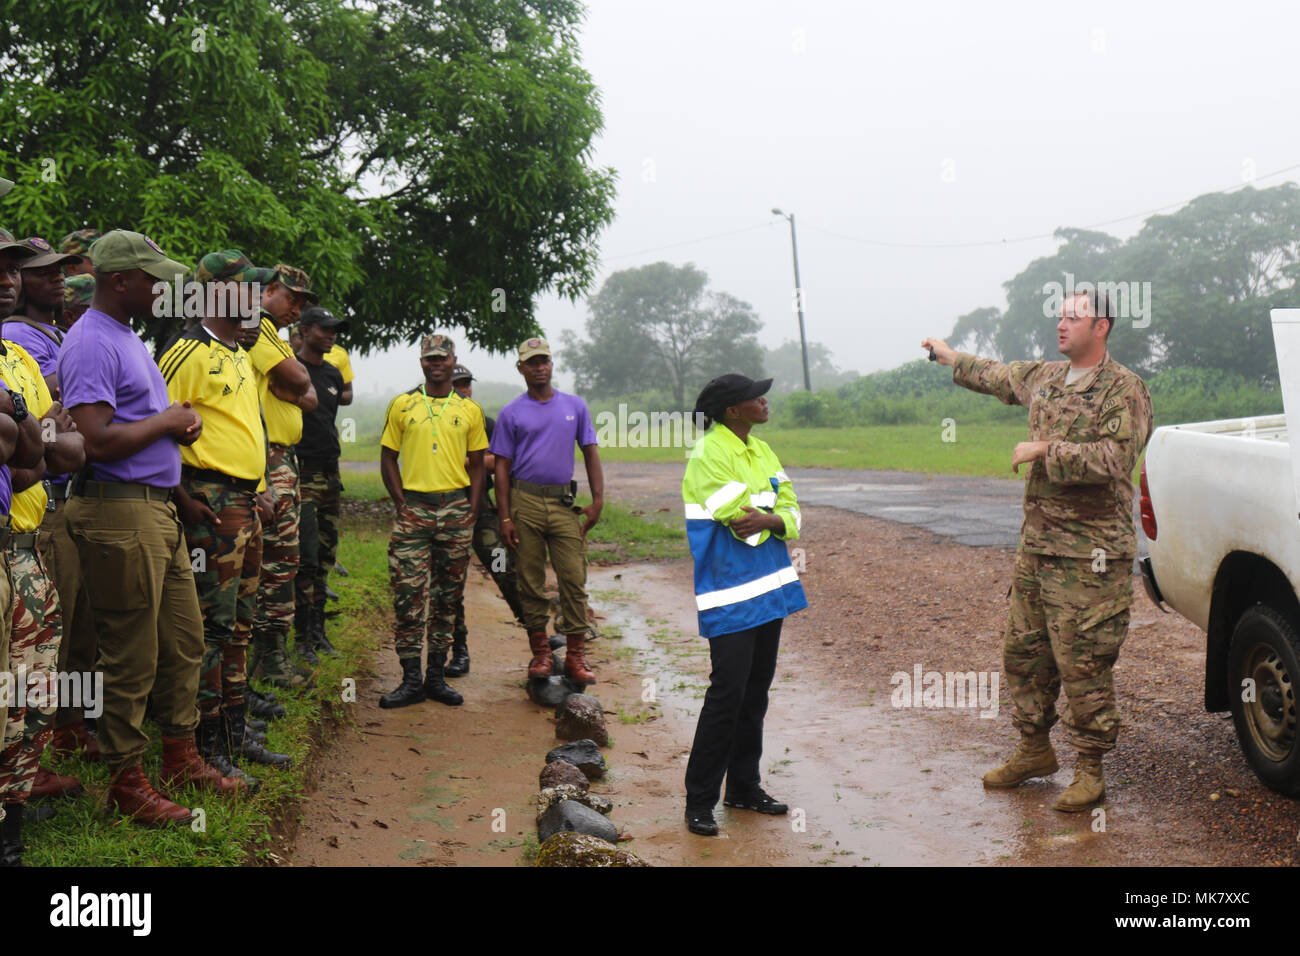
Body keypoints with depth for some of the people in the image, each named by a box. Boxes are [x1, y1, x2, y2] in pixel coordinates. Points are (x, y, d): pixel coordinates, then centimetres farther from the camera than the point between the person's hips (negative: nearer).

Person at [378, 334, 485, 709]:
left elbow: (476, 465, 11)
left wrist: (471, 512, 1)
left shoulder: (470, 410, 9)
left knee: (448, 595, 6)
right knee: (408, 594, -5)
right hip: (414, 507, -1)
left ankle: (436, 675, 14)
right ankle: (411, 680, 1)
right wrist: (403, 504, -4)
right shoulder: (401, 405, 6)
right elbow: (388, 459, 7)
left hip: (456, 507, 2)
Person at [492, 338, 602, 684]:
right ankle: (540, 652, 13)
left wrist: (597, 501, 2)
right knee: (531, 581, 3)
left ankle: (575, 656, 0)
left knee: (573, 578, -5)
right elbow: (502, 466, 5)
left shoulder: (575, 406, 11)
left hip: (564, 502, 1)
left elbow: (590, 454, 13)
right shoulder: (511, 413, 5)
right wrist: (505, 518, -2)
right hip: (525, 502, -1)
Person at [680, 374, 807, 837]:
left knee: (756, 693, 14)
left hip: (769, 589, 8)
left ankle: (744, 787, 26)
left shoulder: (761, 450, 13)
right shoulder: (709, 455, -13)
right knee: (727, 694, -8)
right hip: (731, 597, -8)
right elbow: (746, 523, -20)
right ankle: (699, 802, 2)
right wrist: (773, 516, -1)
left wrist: (769, 519, -14)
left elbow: (791, 512, 7)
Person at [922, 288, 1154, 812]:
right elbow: (999, 376, 34)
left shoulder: (1124, 390, -11)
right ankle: (1034, 749, 30)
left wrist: (1045, 450, -18)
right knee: (1023, 651, 14)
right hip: (1035, 545, 8)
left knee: (1084, 665, -4)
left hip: (1090, 556, -8)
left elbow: (1112, 458, -23)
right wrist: (951, 358, 46)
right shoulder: (1045, 378, 13)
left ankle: (1089, 771, 8)